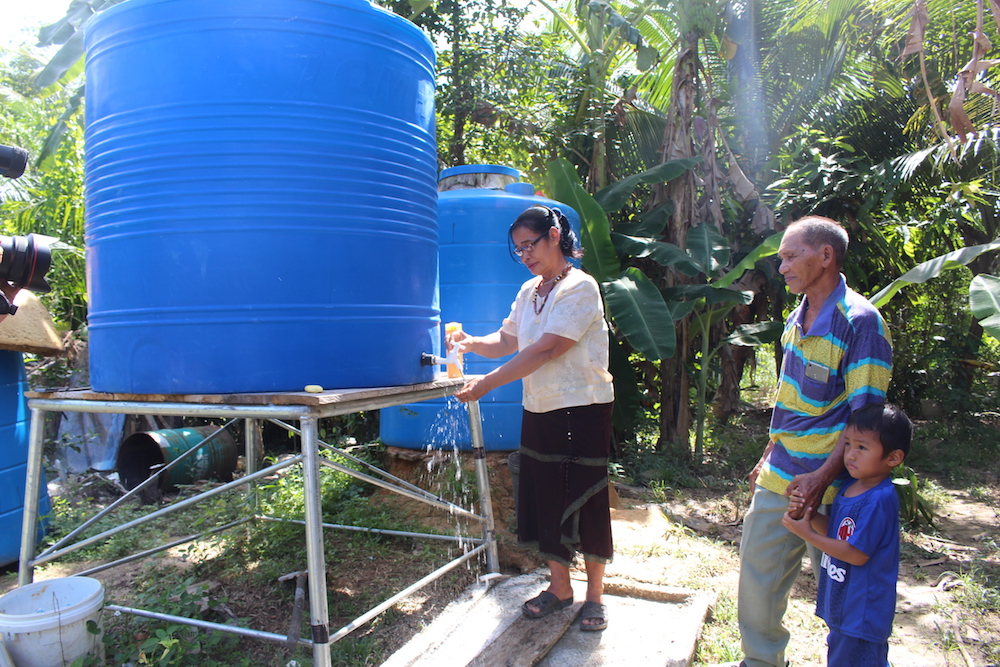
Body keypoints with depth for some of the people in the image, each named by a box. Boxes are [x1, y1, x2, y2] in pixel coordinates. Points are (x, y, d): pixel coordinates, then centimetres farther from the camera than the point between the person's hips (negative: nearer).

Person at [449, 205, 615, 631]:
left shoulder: (579, 288, -14)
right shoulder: (529, 291, 11)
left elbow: (545, 350, -22)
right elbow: (506, 341, 11)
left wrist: (487, 383, -23)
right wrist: (471, 343, -10)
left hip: (583, 409, -7)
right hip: (539, 409, 7)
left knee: (586, 500, 3)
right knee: (545, 498, 12)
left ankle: (595, 595, 21)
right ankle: (559, 587, 29)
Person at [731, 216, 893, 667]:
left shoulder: (860, 321, -15)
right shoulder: (797, 318, 8)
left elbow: (865, 415, -18)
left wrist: (823, 478, -24)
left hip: (828, 485, -7)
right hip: (778, 478, 7)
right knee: (757, 571, 15)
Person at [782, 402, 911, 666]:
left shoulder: (879, 500, -26)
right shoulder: (850, 487, 2)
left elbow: (857, 554, -24)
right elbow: (834, 529, 9)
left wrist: (808, 534, -20)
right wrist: (808, 513, -9)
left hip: (862, 612, -9)